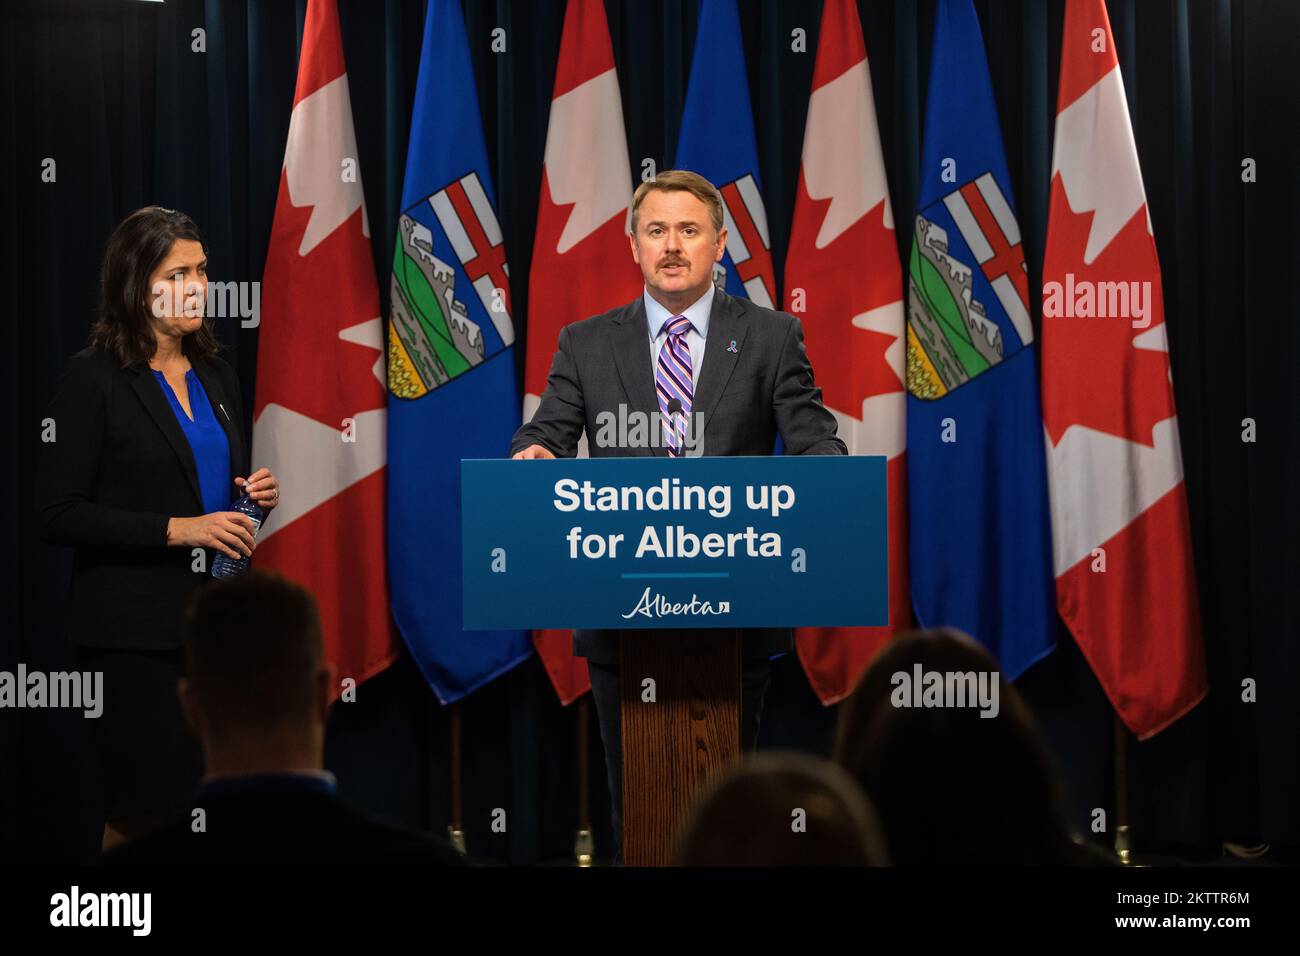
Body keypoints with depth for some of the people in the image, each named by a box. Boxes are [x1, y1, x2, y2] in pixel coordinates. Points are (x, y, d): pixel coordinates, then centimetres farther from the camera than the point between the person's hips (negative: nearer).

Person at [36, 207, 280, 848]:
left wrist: (255, 495, 3)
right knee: (144, 808, -4)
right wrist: (175, 529, -18)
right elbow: (58, 513, -12)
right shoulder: (95, 379, -6)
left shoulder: (215, 376, 15)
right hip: (136, 630, -6)